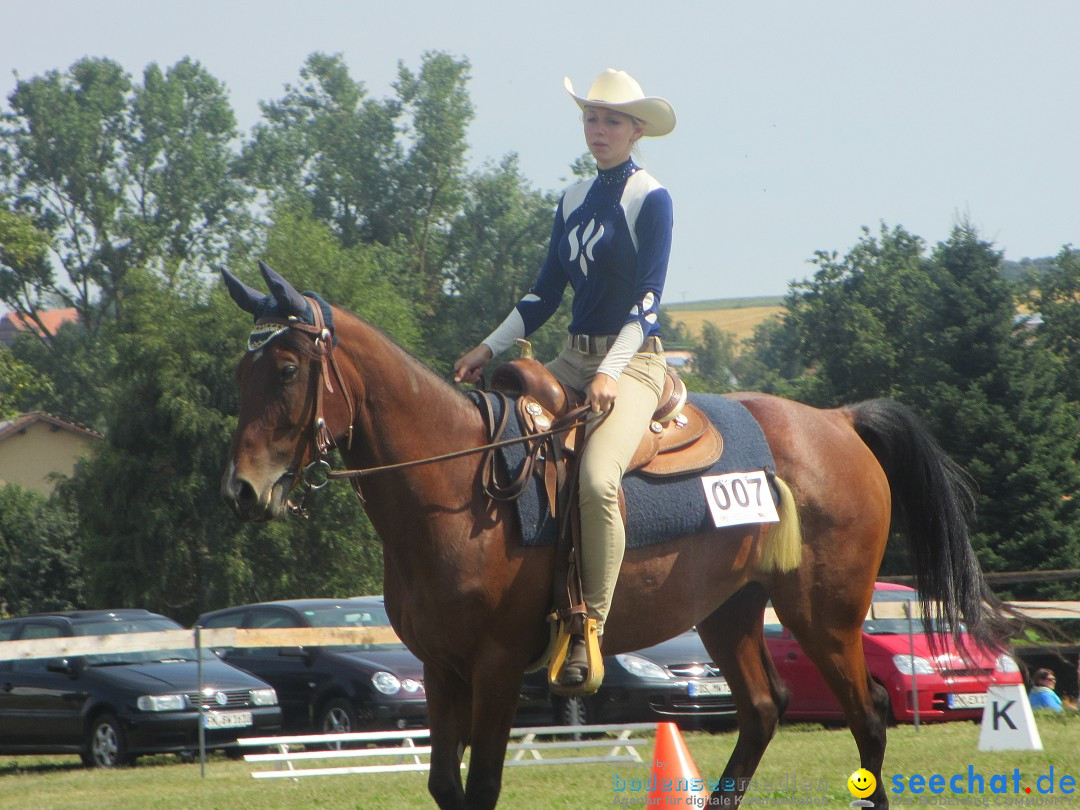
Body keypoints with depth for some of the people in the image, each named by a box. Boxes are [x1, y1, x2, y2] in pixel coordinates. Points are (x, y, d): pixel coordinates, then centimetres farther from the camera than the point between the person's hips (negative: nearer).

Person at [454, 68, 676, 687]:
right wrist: (490, 348, 6)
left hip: (633, 359, -7)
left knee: (597, 478, -31)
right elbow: (546, 293, 17)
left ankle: (591, 630, -25)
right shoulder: (574, 201, 15)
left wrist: (611, 372, -23)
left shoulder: (652, 199, -5)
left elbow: (647, 295, -13)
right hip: (574, 357, 8)